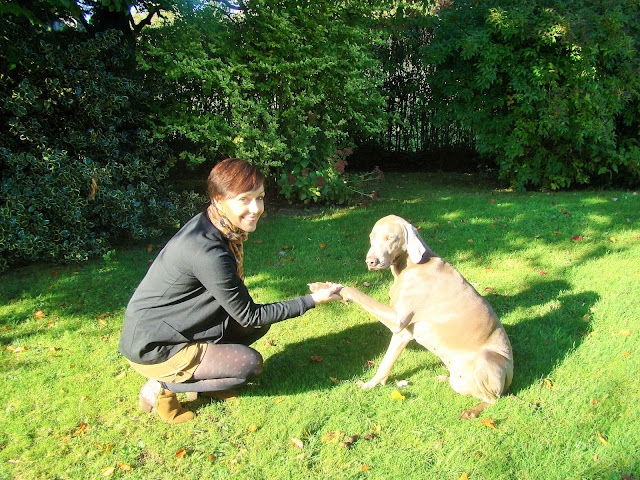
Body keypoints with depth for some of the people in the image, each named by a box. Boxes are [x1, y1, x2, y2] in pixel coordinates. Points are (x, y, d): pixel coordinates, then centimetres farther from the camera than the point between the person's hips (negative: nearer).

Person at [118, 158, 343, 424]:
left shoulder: (207, 224, -4)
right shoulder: (207, 252, -32)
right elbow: (249, 316, -21)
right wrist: (312, 300, -17)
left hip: (176, 325, 9)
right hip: (151, 349, -9)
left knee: (260, 323, 5)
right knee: (249, 364, -14)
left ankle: (195, 369, 12)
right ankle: (161, 387, 0)